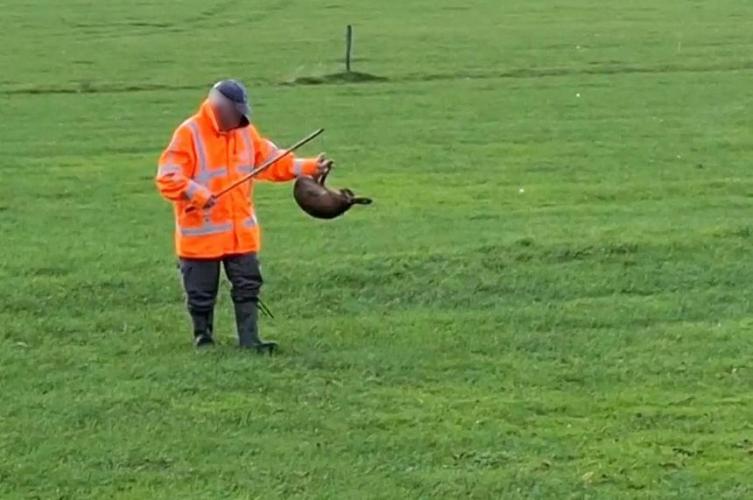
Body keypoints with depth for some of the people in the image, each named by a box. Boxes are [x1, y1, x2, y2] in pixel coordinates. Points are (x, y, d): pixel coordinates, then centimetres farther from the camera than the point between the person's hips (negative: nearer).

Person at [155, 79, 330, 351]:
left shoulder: (246, 132, 6)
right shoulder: (189, 134, -14)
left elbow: (274, 161, 9)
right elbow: (167, 178, -17)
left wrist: (309, 167, -3)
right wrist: (196, 193, -33)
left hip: (241, 231, 5)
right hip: (201, 232, -5)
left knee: (248, 285, 3)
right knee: (202, 292, 6)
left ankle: (249, 339, 5)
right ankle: (203, 339, 21)